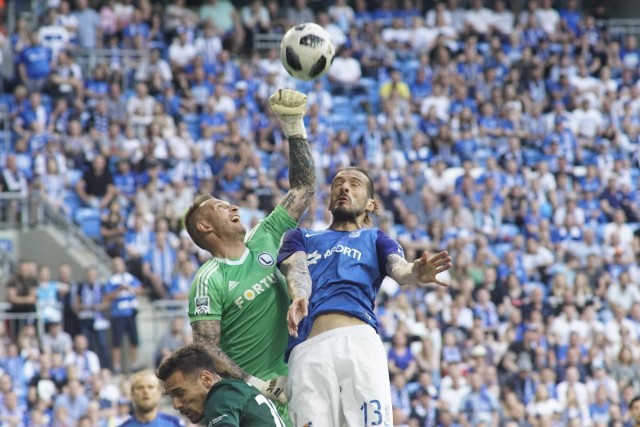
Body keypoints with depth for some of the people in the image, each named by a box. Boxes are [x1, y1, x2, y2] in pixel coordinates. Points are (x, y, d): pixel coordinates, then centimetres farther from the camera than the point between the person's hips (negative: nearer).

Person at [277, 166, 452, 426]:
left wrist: (415, 274, -21)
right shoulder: (301, 237, 31)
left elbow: (398, 268, 6)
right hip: (306, 349, 1)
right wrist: (299, 298, -17)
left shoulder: (376, 239, 27)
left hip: (358, 339, -1)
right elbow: (297, 270, 9)